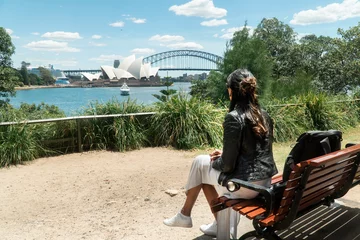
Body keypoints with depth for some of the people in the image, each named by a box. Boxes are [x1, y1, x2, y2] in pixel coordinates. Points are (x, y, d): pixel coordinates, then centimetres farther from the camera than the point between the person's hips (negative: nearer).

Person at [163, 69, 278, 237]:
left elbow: (228, 165, -17)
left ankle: (185, 215, 28)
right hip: (266, 181, 8)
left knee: (200, 163, 13)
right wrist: (224, 155, 15)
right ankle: (220, 223, 28)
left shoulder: (234, 117, -18)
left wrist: (215, 161, 4)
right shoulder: (263, 115, 6)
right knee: (206, 169, 22)